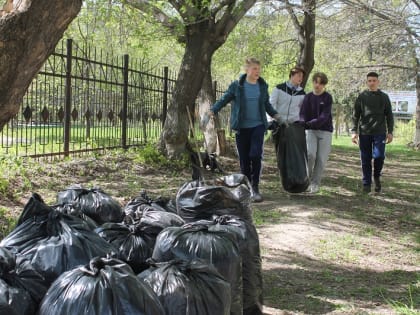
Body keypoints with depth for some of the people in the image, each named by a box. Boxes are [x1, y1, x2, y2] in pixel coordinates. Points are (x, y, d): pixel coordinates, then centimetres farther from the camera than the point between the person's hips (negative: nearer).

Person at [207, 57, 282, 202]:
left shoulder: (263, 86, 7)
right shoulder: (236, 86, -2)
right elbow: (224, 100, 1)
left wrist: (275, 115, 8)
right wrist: (212, 111, -11)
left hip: (258, 126, 1)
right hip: (241, 127, -1)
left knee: (256, 155, -13)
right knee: (244, 158, 4)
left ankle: (255, 187, -2)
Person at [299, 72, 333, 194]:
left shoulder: (327, 98, -3)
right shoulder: (308, 97, 6)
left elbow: (324, 116, -13)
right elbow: (303, 114, -1)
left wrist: (309, 124, -26)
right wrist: (303, 124, -23)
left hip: (325, 131, -1)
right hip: (310, 130, 1)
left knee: (321, 159, -1)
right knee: (310, 154, -17)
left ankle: (315, 183, 12)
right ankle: (307, 179, 3)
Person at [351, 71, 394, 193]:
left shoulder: (384, 97, 8)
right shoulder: (362, 97, 6)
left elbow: (389, 116, 9)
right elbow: (355, 115, 5)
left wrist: (390, 132, 2)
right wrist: (354, 131, -4)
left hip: (379, 133, 0)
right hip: (364, 133, 0)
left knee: (379, 156, -11)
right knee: (366, 160, 2)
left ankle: (377, 176, 16)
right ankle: (366, 184, 12)